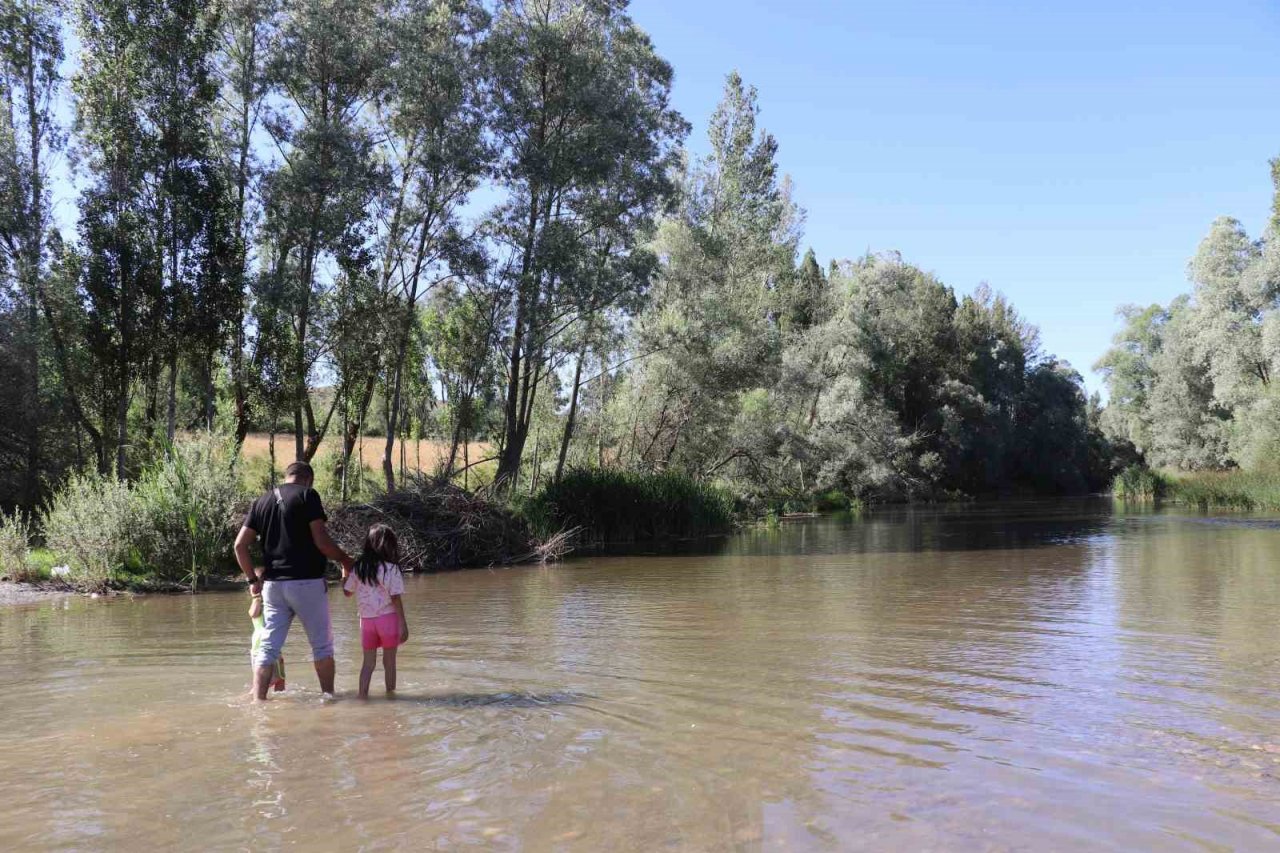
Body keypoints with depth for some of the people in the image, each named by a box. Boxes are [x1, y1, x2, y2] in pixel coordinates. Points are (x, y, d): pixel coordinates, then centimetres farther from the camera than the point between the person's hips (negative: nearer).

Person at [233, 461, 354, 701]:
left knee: (268, 647, 7)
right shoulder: (307, 495, -5)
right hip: (306, 582, -5)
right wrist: (346, 560, 2)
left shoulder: (261, 501, 12)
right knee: (322, 644, 9)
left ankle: (258, 700, 3)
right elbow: (321, 541, -12)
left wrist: (253, 579, 16)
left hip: (272, 584, 5)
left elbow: (240, 544, 9)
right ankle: (328, 696, 15)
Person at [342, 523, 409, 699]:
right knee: (389, 661, 10)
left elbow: (347, 592, 12)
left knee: (368, 662, 11)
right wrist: (403, 624, -9)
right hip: (388, 618, -3)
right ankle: (390, 693, 19)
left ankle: (362, 695, 4)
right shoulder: (391, 569, -11)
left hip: (366, 619, 3)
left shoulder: (358, 567, 1)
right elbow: (395, 598, -14)